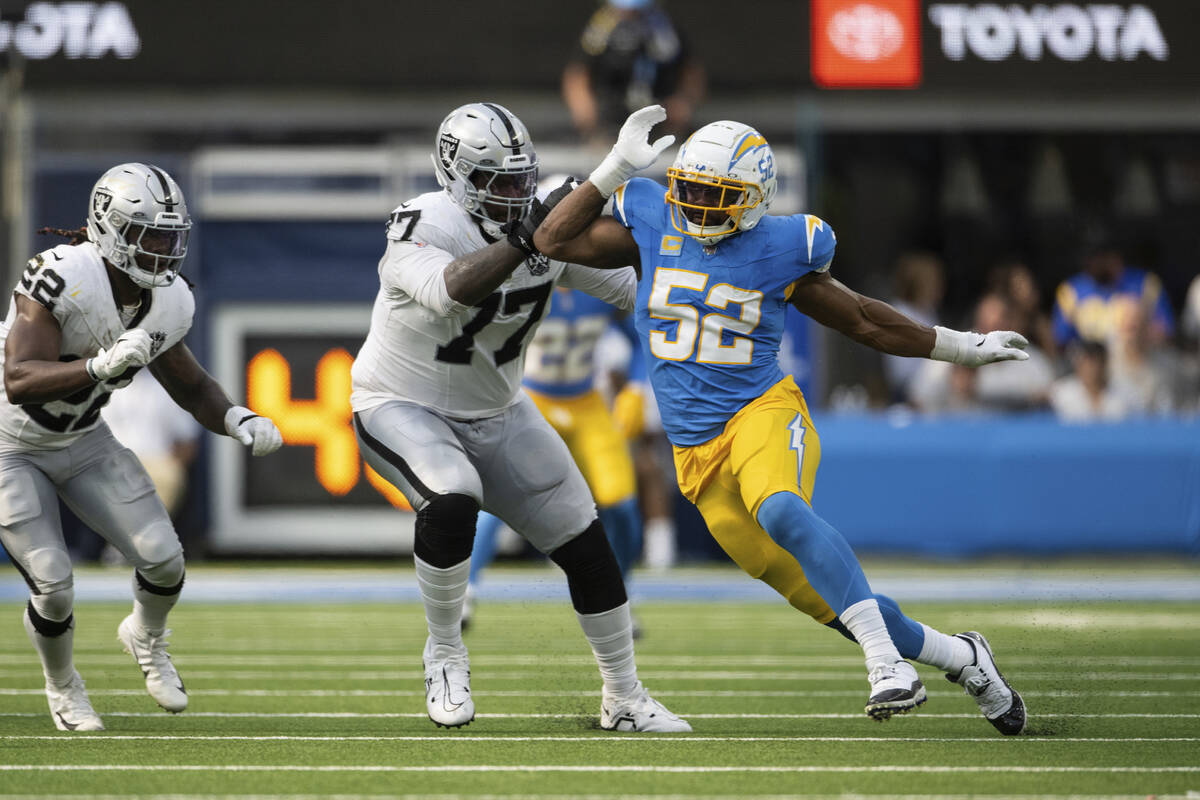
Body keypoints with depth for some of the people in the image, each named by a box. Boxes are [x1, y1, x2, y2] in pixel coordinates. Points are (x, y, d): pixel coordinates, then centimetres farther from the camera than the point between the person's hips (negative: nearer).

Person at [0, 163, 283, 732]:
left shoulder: (168, 305, -10)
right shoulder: (61, 280, -32)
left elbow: (191, 388, 7)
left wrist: (240, 422, -13)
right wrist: (103, 365, -52)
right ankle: (62, 686, 21)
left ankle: (146, 638, 28)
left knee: (163, 561, -8)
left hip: (82, 440, 6)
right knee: (53, 588, -12)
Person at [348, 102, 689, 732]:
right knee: (452, 502, -35)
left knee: (585, 543, 1)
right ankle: (444, 652, -10)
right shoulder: (420, 228, -26)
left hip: (494, 413, 6)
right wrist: (524, 238, -51)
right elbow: (452, 291, -46)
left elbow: (628, 284, 2)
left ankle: (624, 698, 17)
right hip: (402, 408, -6)